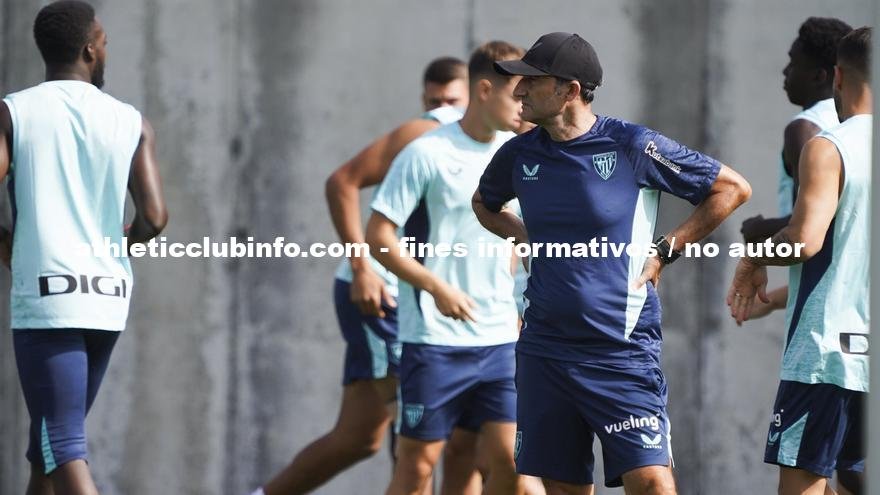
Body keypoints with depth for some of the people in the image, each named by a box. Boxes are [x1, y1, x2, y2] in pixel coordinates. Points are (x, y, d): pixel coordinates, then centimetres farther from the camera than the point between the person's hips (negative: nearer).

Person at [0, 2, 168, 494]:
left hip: (45, 293, -4)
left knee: (64, 448, -9)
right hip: (108, 296, 4)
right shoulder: (132, 123, 4)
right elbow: (154, 217, -4)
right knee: (52, 437, 20)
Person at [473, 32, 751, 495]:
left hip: (623, 349, -5)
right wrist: (525, 238, 12)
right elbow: (484, 203, 30)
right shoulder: (519, 155, 6)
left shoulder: (632, 145, -9)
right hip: (544, 349, 5)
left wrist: (664, 251, -3)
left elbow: (732, 188, -2)